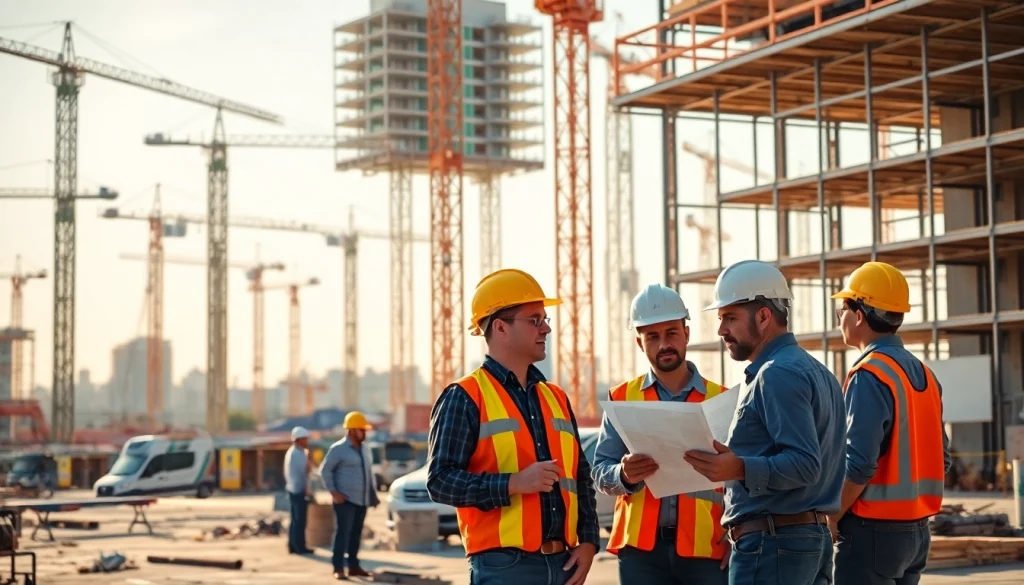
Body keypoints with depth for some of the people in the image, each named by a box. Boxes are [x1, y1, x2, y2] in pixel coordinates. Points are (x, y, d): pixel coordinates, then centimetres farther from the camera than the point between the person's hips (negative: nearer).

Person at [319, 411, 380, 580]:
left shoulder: (363, 448, 14)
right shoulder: (338, 449, -8)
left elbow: (369, 471, 22)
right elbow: (325, 470, -8)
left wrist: (374, 493, 16)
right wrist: (333, 491, -16)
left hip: (361, 500, 7)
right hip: (345, 499, -7)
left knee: (356, 533, 11)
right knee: (342, 532, -10)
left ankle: (353, 566, 18)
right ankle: (338, 569, -9)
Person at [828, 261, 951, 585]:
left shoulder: (869, 375, -15)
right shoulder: (923, 373, 12)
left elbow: (859, 464, -21)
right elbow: (940, 458, 15)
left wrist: (831, 519, -10)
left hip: (873, 530, -9)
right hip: (916, 528, 9)